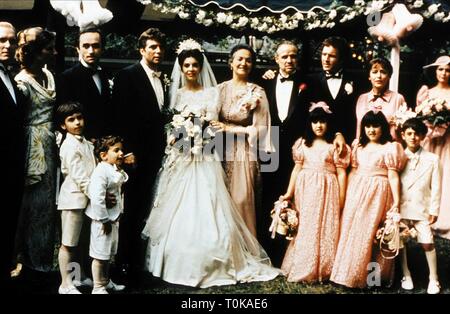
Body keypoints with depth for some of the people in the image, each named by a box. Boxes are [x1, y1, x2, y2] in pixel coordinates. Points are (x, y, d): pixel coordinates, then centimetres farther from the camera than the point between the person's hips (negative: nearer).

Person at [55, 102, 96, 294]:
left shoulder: (85, 143, 12)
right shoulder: (70, 146, -13)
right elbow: (78, 176, -20)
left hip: (85, 198, 8)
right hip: (74, 198, -8)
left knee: (77, 242, 17)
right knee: (68, 243, 1)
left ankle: (79, 277, 28)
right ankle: (66, 285, 8)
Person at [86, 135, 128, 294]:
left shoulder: (115, 171, 9)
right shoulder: (101, 172, -21)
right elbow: (96, 198, -28)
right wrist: (104, 220, -24)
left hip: (113, 218, 10)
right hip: (103, 221, -10)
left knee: (108, 253, 23)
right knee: (100, 254, 2)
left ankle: (106, 281, 38)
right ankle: (98, 288, 14)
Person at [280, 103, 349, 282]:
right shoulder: (302, 143, 10)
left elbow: (341, 173, -1)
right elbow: (297, 169, 9)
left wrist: (341, 201, -6)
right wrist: (289, 193, 3)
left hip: (326, 191, -2)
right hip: (305, 190, 2)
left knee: (324, 229, -1)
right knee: (304, 229, 5)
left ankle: (321, 270, 9)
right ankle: (301, 268, 14)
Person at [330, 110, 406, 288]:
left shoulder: (390, 148, -3)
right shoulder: (359, 147, 13)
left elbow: (393, 176, -7)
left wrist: (396, 201, -11)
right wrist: (346, 195, 12)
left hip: (378, 194, -5)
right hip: (357, 192, 5)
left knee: (370, 234, -4)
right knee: (352, 232, 6)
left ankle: (369, 276, 7)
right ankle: (350, 272, 17)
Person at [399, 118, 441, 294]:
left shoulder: (432, 159, 0)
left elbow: (435, 187, 0)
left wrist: (434, 210, -3)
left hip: (422, 209, -2)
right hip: (401, 208, 2)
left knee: (427, 243, -4)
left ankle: (434, 280, 11)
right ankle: (406, 275, 21)